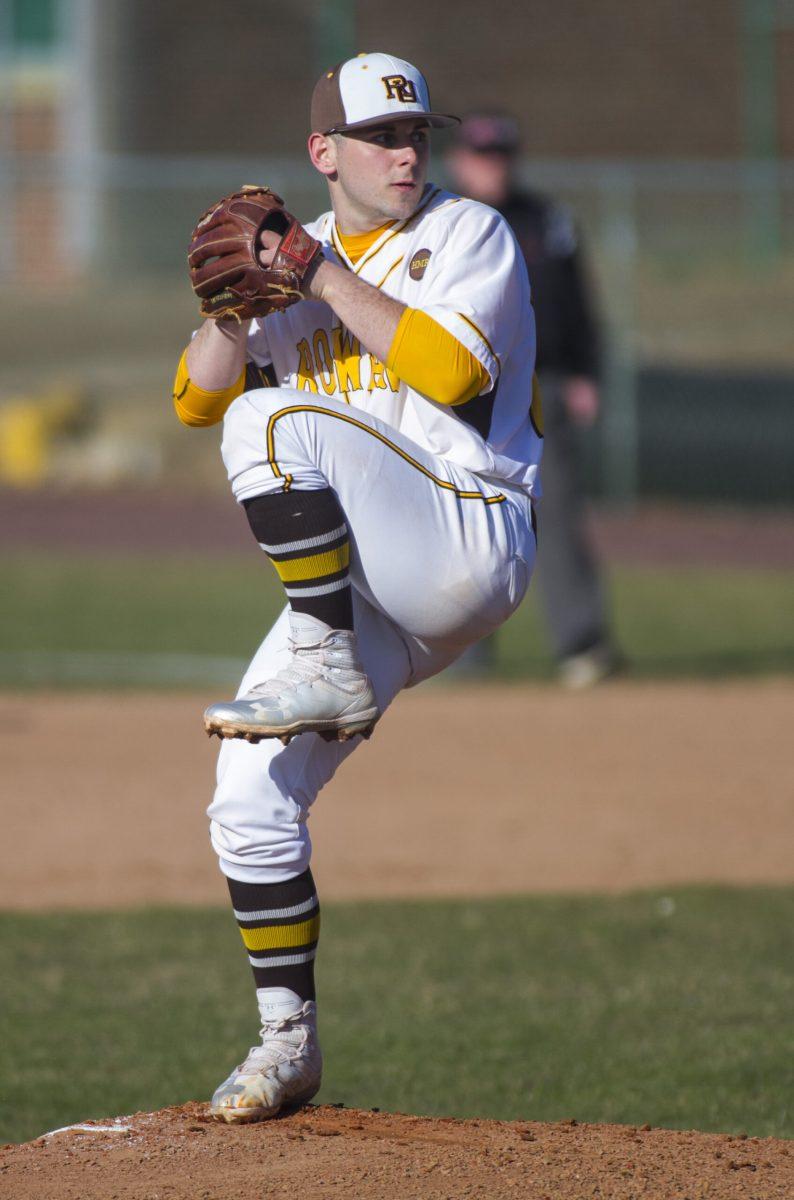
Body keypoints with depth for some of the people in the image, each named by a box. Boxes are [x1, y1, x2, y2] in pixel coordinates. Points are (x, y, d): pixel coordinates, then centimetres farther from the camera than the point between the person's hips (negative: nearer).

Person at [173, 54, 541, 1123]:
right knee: (251, 798, -5)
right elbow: (196, 399, 7)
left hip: (471, 543, -5)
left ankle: (330, 677, -26)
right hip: (358, 594, 5)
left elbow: (452, 370, -15)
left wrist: (324, 280, -14)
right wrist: (234, 298, -11)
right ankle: (288, 1043, 7)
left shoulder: (470, 236, 2)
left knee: (279, 418, -27)